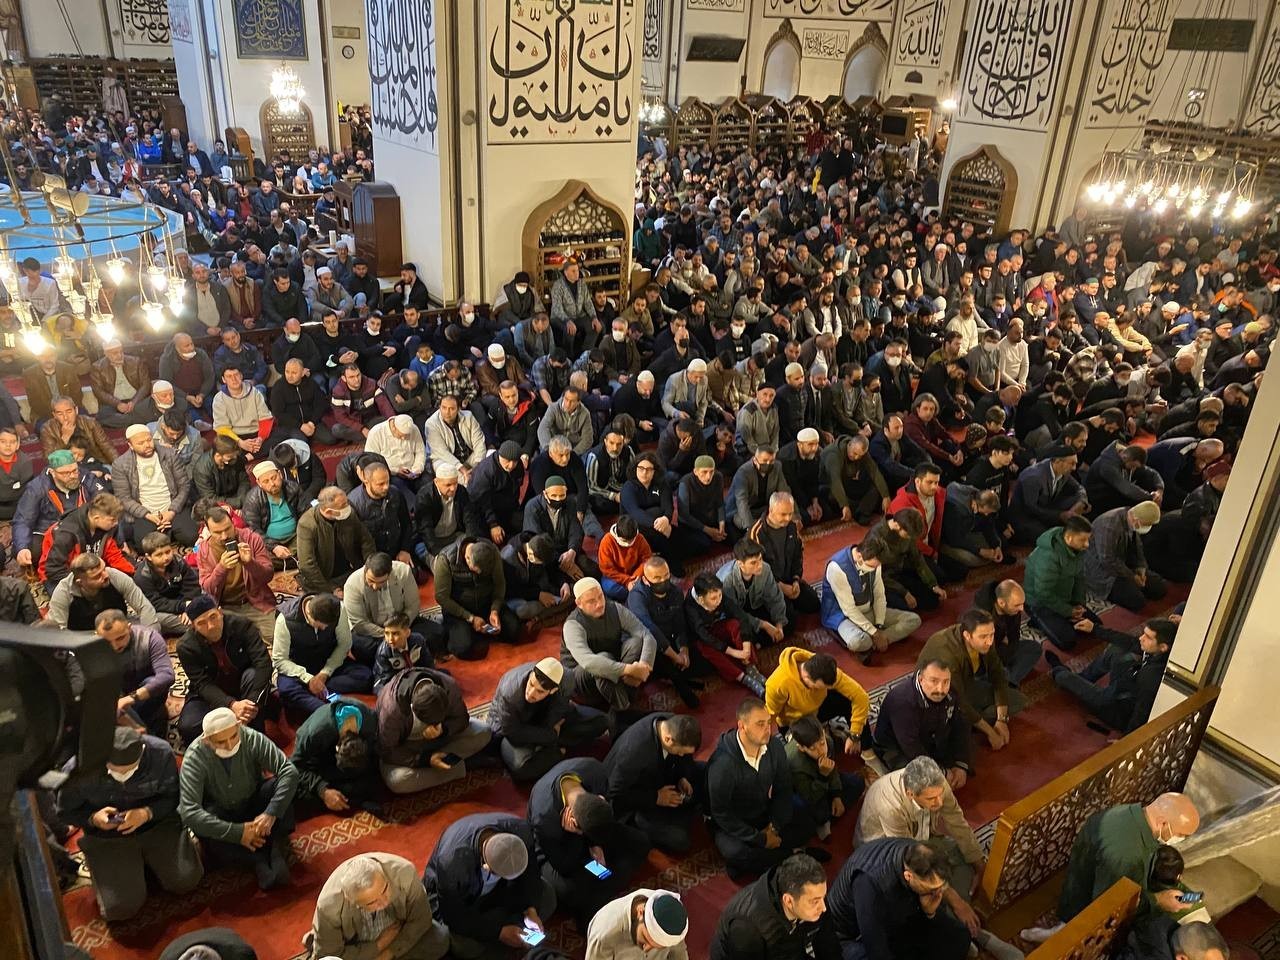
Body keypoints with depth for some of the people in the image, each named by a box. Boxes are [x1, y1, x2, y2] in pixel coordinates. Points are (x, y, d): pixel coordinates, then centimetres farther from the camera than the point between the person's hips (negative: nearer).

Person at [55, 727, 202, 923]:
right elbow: (66, 812, -4)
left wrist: (147, 813, -28)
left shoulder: (161, 753, -22)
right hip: (106, 837, 0)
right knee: (120, 908, -15)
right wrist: (93, 818, -25)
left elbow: (172, 797, -7)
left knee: (187, 881, -14)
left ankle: (148, 860, 18)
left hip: (157, 824, 1)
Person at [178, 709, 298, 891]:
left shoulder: (252, 739, -23)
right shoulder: (195, 758, -26)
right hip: (221, 815, -1)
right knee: (211, 845, -34)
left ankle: (277, 847, -23)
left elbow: (290, 771, -25)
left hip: (253, 805, 1)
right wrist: (237, 832, -34)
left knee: (279, 786, -28)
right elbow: (189, 812, -31)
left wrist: (271, 813, -37)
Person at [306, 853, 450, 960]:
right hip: (356, 946, -1)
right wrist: (379, 946, -22)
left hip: (399, 931, 1)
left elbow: (420, 919, -16)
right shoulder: (329, 904, -35)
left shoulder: (404, 872, -34)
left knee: (440, 940, -21)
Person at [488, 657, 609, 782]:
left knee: (599, 722, -9)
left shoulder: (564, 679, -28)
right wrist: (552, 736, -23)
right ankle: (558, 752, -7)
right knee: (521, 768, -37)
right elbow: (515, 733, -26)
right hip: (512, 726, -4)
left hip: (543, 717, 4)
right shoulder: (509, 693, -38)